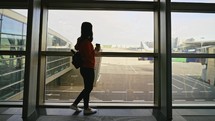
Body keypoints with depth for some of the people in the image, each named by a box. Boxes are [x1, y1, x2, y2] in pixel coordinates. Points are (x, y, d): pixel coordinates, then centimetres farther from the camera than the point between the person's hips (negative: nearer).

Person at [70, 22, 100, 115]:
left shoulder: (80, 40, 8)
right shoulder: (86, 42, -19)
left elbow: (76, 47, 25)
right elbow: (89, 56, -22)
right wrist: (96, 51, -6)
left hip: (84, 68, 9)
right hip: (88, 68, -9)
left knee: (87, 88, 19)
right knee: (88, 88, 5)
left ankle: (75, 104, 28)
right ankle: (86, 109, 22)